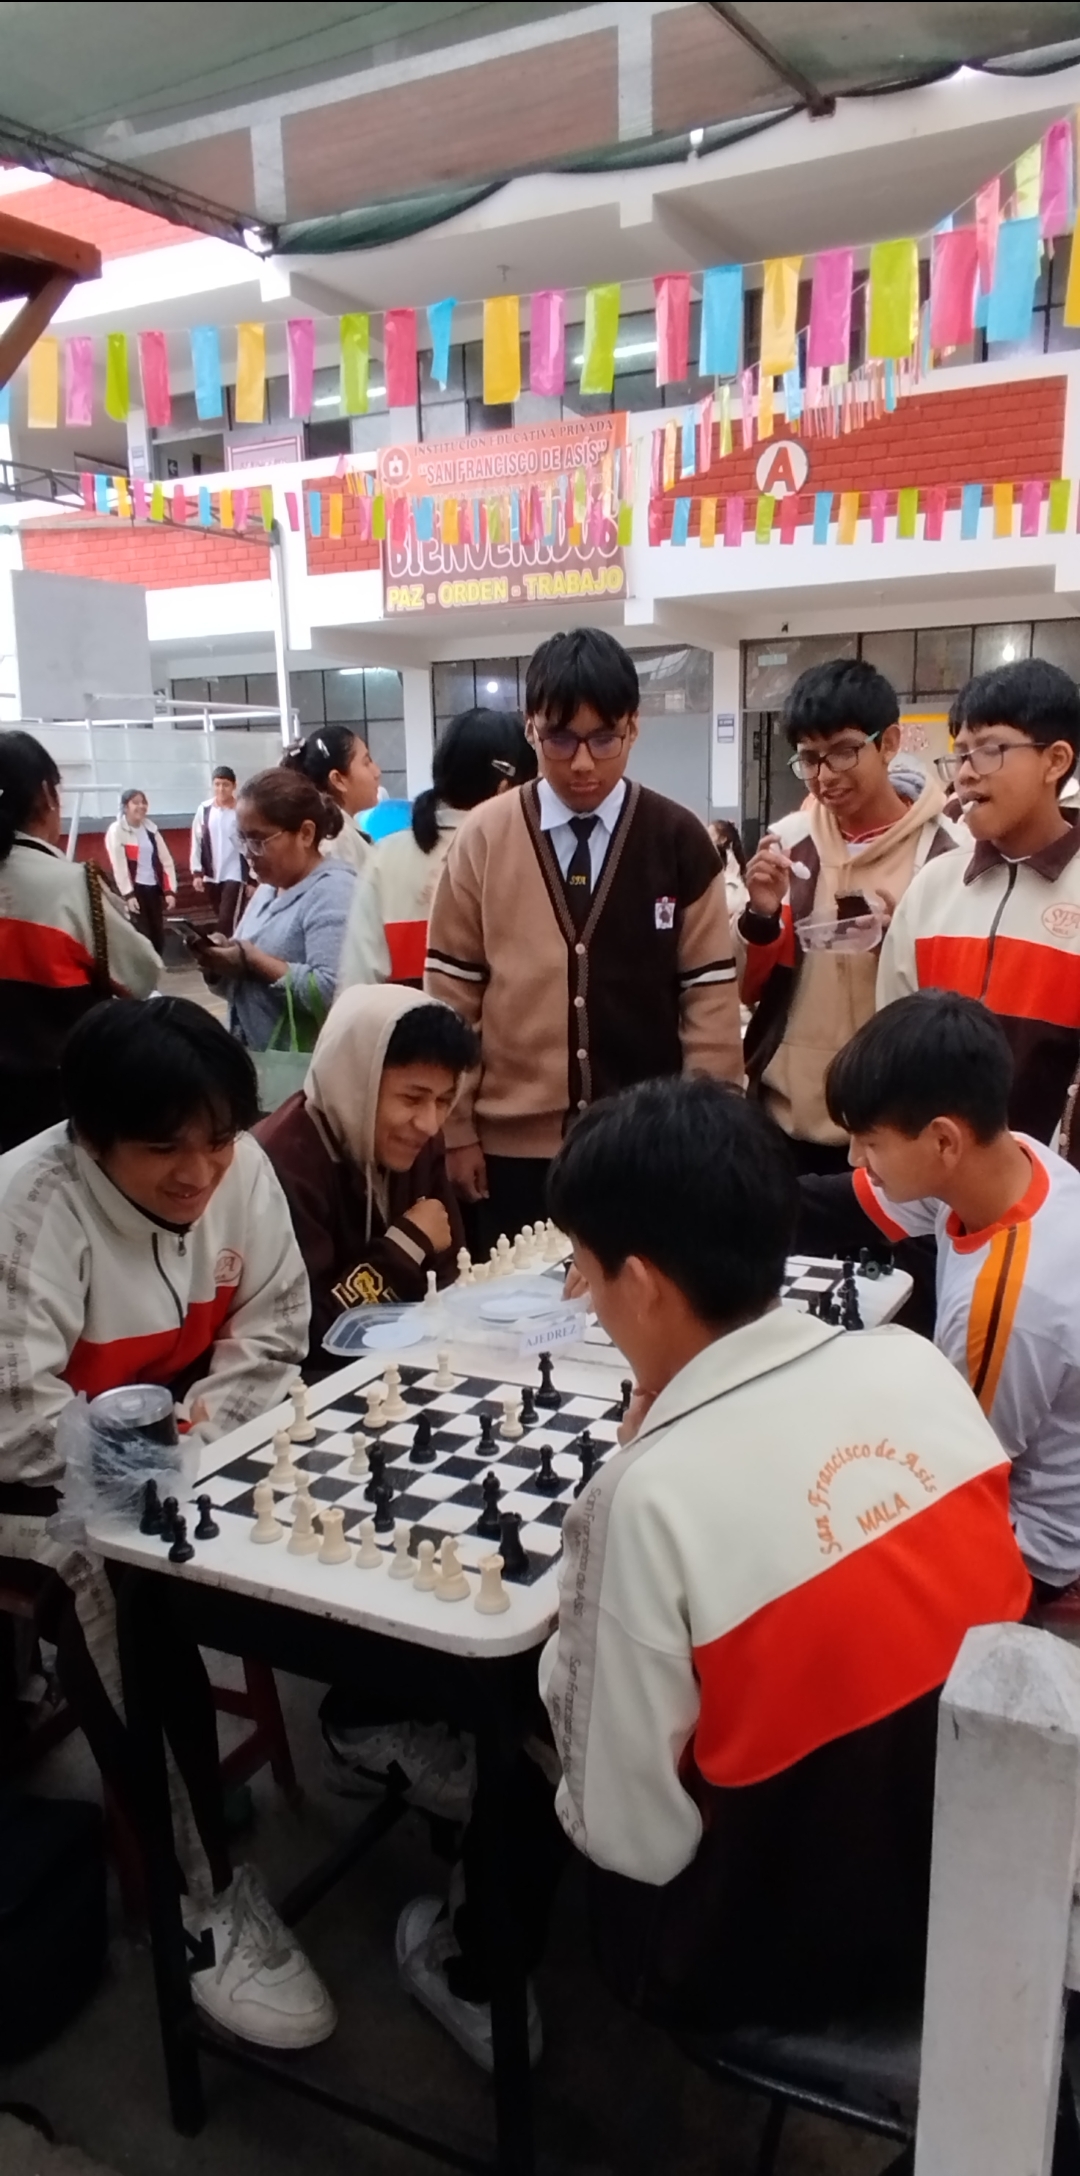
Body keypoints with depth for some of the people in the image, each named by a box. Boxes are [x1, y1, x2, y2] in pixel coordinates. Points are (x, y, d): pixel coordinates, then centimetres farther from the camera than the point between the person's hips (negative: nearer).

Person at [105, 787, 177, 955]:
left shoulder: (151, 829, 13)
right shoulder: (116, 831, -6)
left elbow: (166, 860, 10)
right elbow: (118, 865, -13)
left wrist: (170, 890, 0)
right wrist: (128, 894, -19)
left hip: (154, 887, 6)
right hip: (134, 889, -6)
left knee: (158, 935, 9)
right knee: (142, 935, -8)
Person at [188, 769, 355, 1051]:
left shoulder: (332, 891, -15)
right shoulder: (267, 890, 12)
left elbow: (333, 993, -28)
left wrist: (253, 961, -20)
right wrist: (220, 965, -1)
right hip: (256, 1059, 8)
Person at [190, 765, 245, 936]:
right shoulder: (204, 809, 1)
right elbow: (196, 842, 6)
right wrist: (196, 872, 3)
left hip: (234, 873, -4)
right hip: (211, 874, 4)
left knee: (226, 920, -12)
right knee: (220, 919, 15)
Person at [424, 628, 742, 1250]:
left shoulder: (679, 840, -2)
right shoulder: (484, 838, -2)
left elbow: (711, 995, 0)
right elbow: (451, 990, 2)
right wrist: (456, 1129, 2)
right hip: (515, 1145, 1)